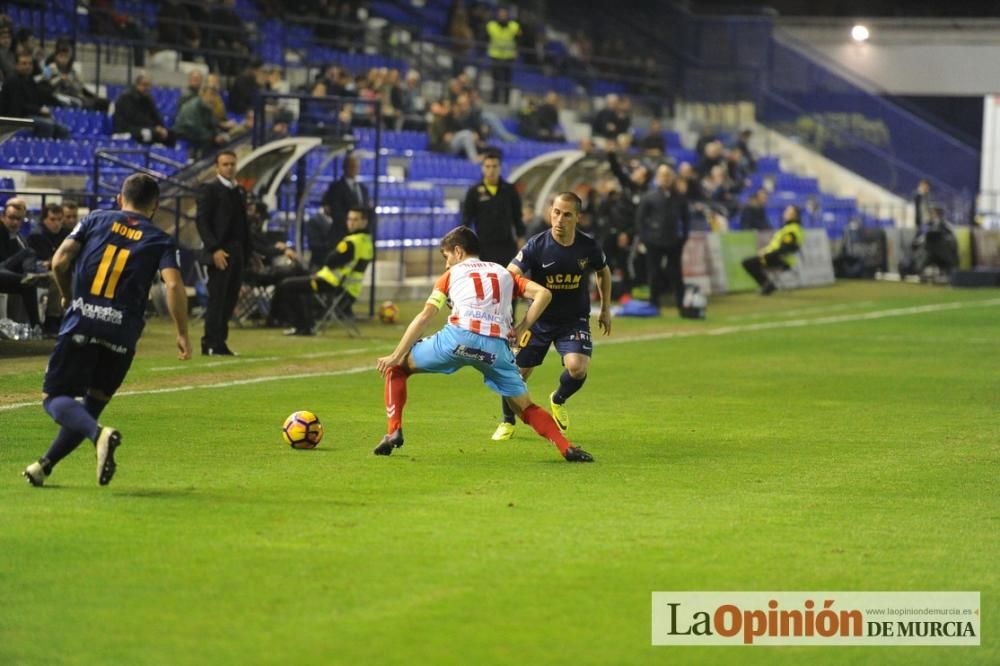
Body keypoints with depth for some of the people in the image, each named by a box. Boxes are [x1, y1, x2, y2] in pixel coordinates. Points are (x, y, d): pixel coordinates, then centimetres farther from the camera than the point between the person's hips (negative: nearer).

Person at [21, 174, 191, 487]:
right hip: (122, 332, 1)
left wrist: (67, 296, 23)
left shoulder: (96, 220, 12)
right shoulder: (161, 241, 9)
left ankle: (99, 434, -26)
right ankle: (45, 464, 14)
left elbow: (59, 261, 5)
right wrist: (182, 334, -2)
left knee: (54, 397, 2)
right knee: (92, 405, 18)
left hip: (81, 323, -1)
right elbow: (174, 285, -7)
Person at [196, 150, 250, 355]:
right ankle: (210, 344, -5)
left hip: (237, 253, 7)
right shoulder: (209, 189, -3)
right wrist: (214, 249, -18)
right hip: (220, 253, -7)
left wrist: (247, 253, 12)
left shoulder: (240, 192, 18)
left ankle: (220, 343, 10)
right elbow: (202, 221, -10)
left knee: (230, 299, 6)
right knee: (216, 298, -8)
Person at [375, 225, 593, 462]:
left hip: (458, 337, -2)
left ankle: (394, 432, 5)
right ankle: (566, 448, -4)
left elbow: (425, 316, 13)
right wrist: (521, 329, 15)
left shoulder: (452, 273, 23)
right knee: (525, 408, 15)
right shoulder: (503, 273, 29)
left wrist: (395, 356, 12)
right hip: (497, 346, 2)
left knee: (397, 367, 18)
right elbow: (543, 294, 13)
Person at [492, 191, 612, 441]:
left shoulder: (589, 247, -10)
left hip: (575, 320, 0)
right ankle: (508, 422, 27)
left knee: (578, 368, -23)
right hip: (540, 319, 0)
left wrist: (605, 309, 14)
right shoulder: (537, 245, -17)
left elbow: (604, 272, 12)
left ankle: (558, 400, 14)